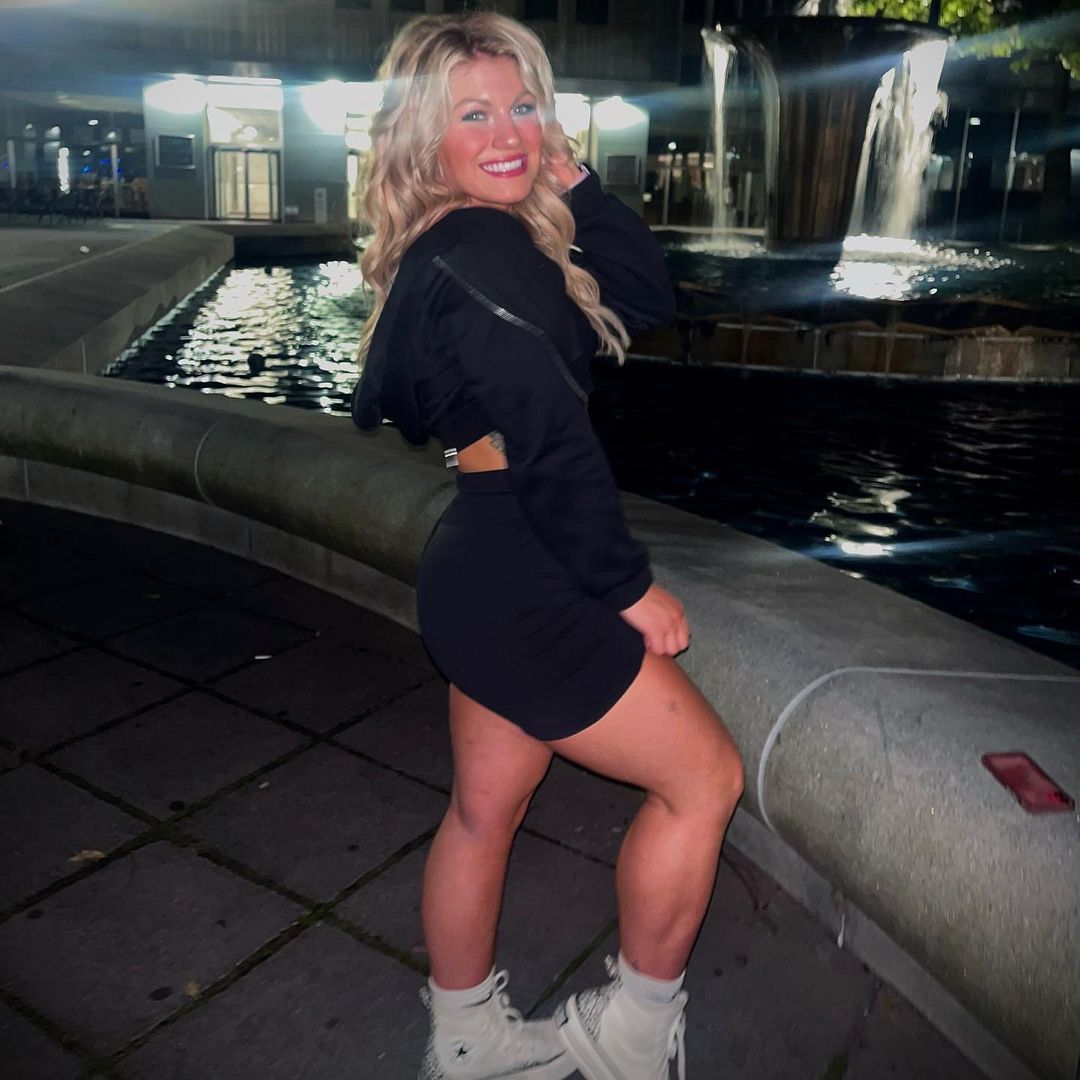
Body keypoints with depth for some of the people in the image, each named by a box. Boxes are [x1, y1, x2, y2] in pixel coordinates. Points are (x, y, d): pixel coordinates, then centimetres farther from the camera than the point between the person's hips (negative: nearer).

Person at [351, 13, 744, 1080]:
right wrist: (630, 585, -15)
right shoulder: (482, 246, -17)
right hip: (517, 579, -10)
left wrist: (573, 180, 5)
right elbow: (552, 437, -24)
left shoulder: (469, 247, 13)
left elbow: (646, 299, 13)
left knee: (485, 806, 20)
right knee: (704, 775, 5)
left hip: (486, 566, 10)